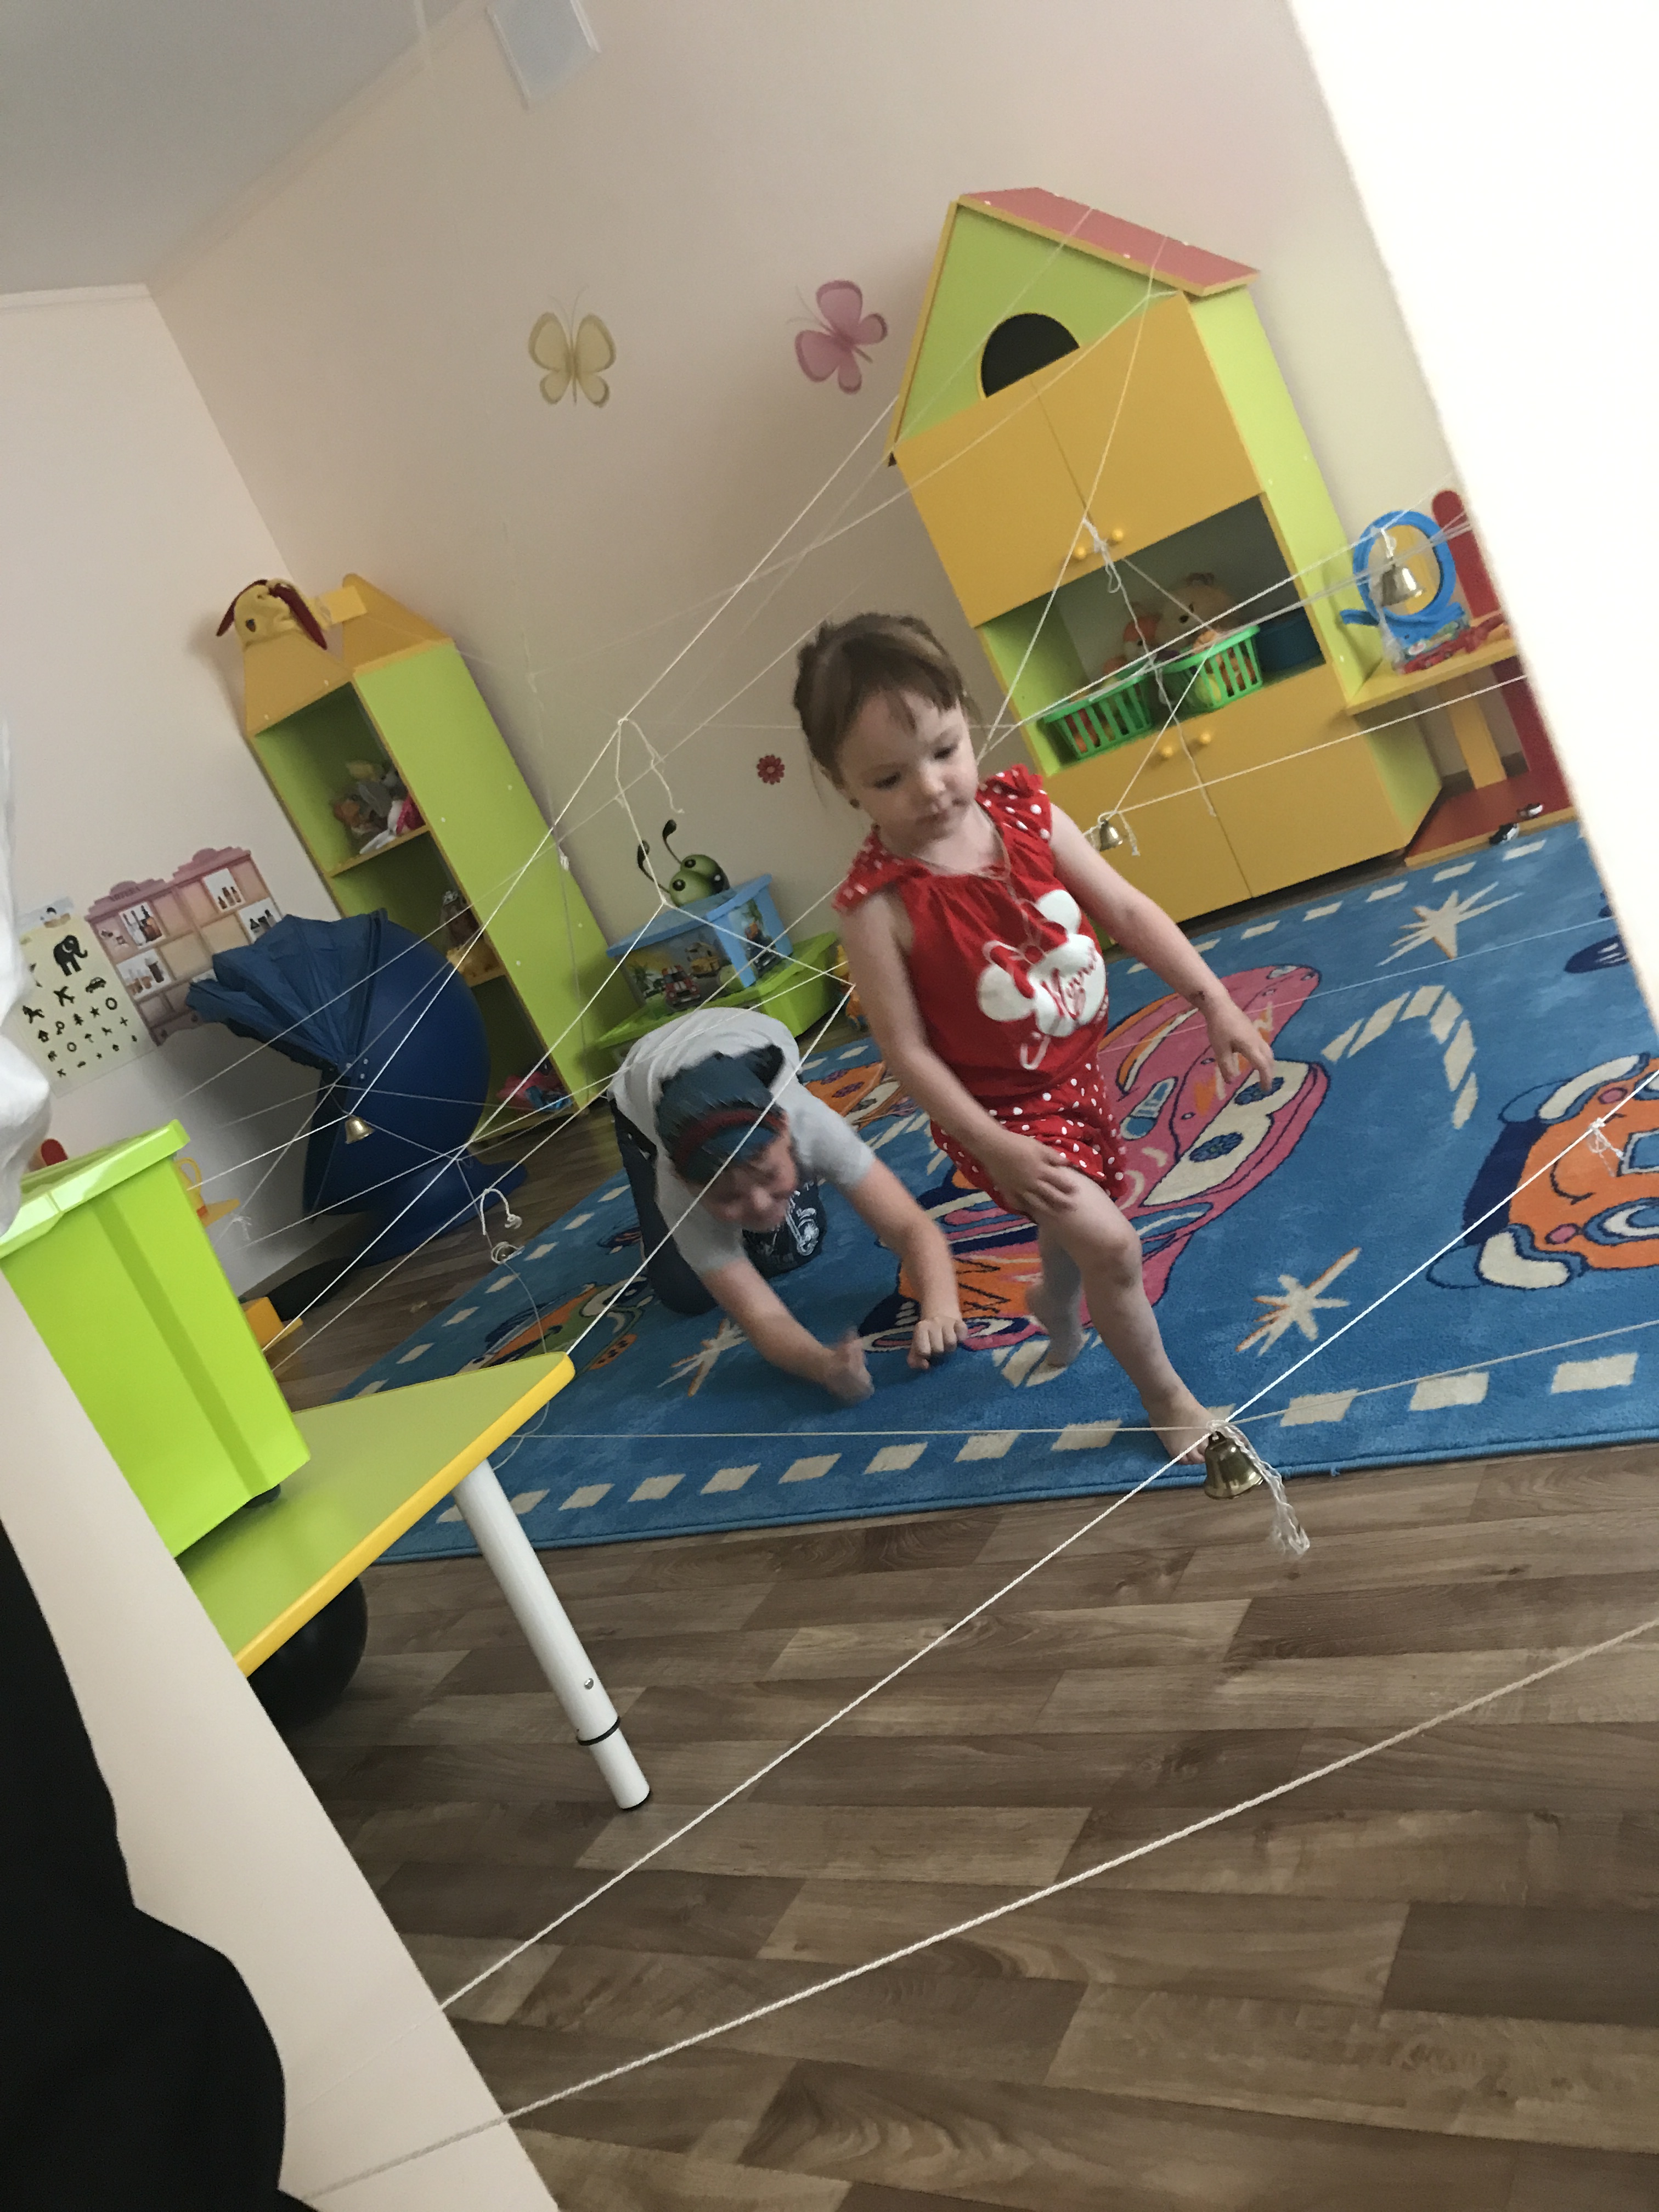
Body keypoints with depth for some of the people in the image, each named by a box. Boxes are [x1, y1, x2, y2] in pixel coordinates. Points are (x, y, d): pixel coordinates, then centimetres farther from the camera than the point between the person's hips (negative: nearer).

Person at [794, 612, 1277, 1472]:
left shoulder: (1024, 809, -14)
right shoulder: (877, 905, -27)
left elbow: (1125, 908, -6)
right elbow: (907, 1048, -21)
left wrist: (1213, 1000, -10)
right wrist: (992, 1146, -20)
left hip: (1077, 1070, 6)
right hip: (998, 1105, -6)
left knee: (1080, 1220, 27)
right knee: (1109, 1243, -12)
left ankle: (1056, 1302, 63)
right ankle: (1169, 1402, 16)